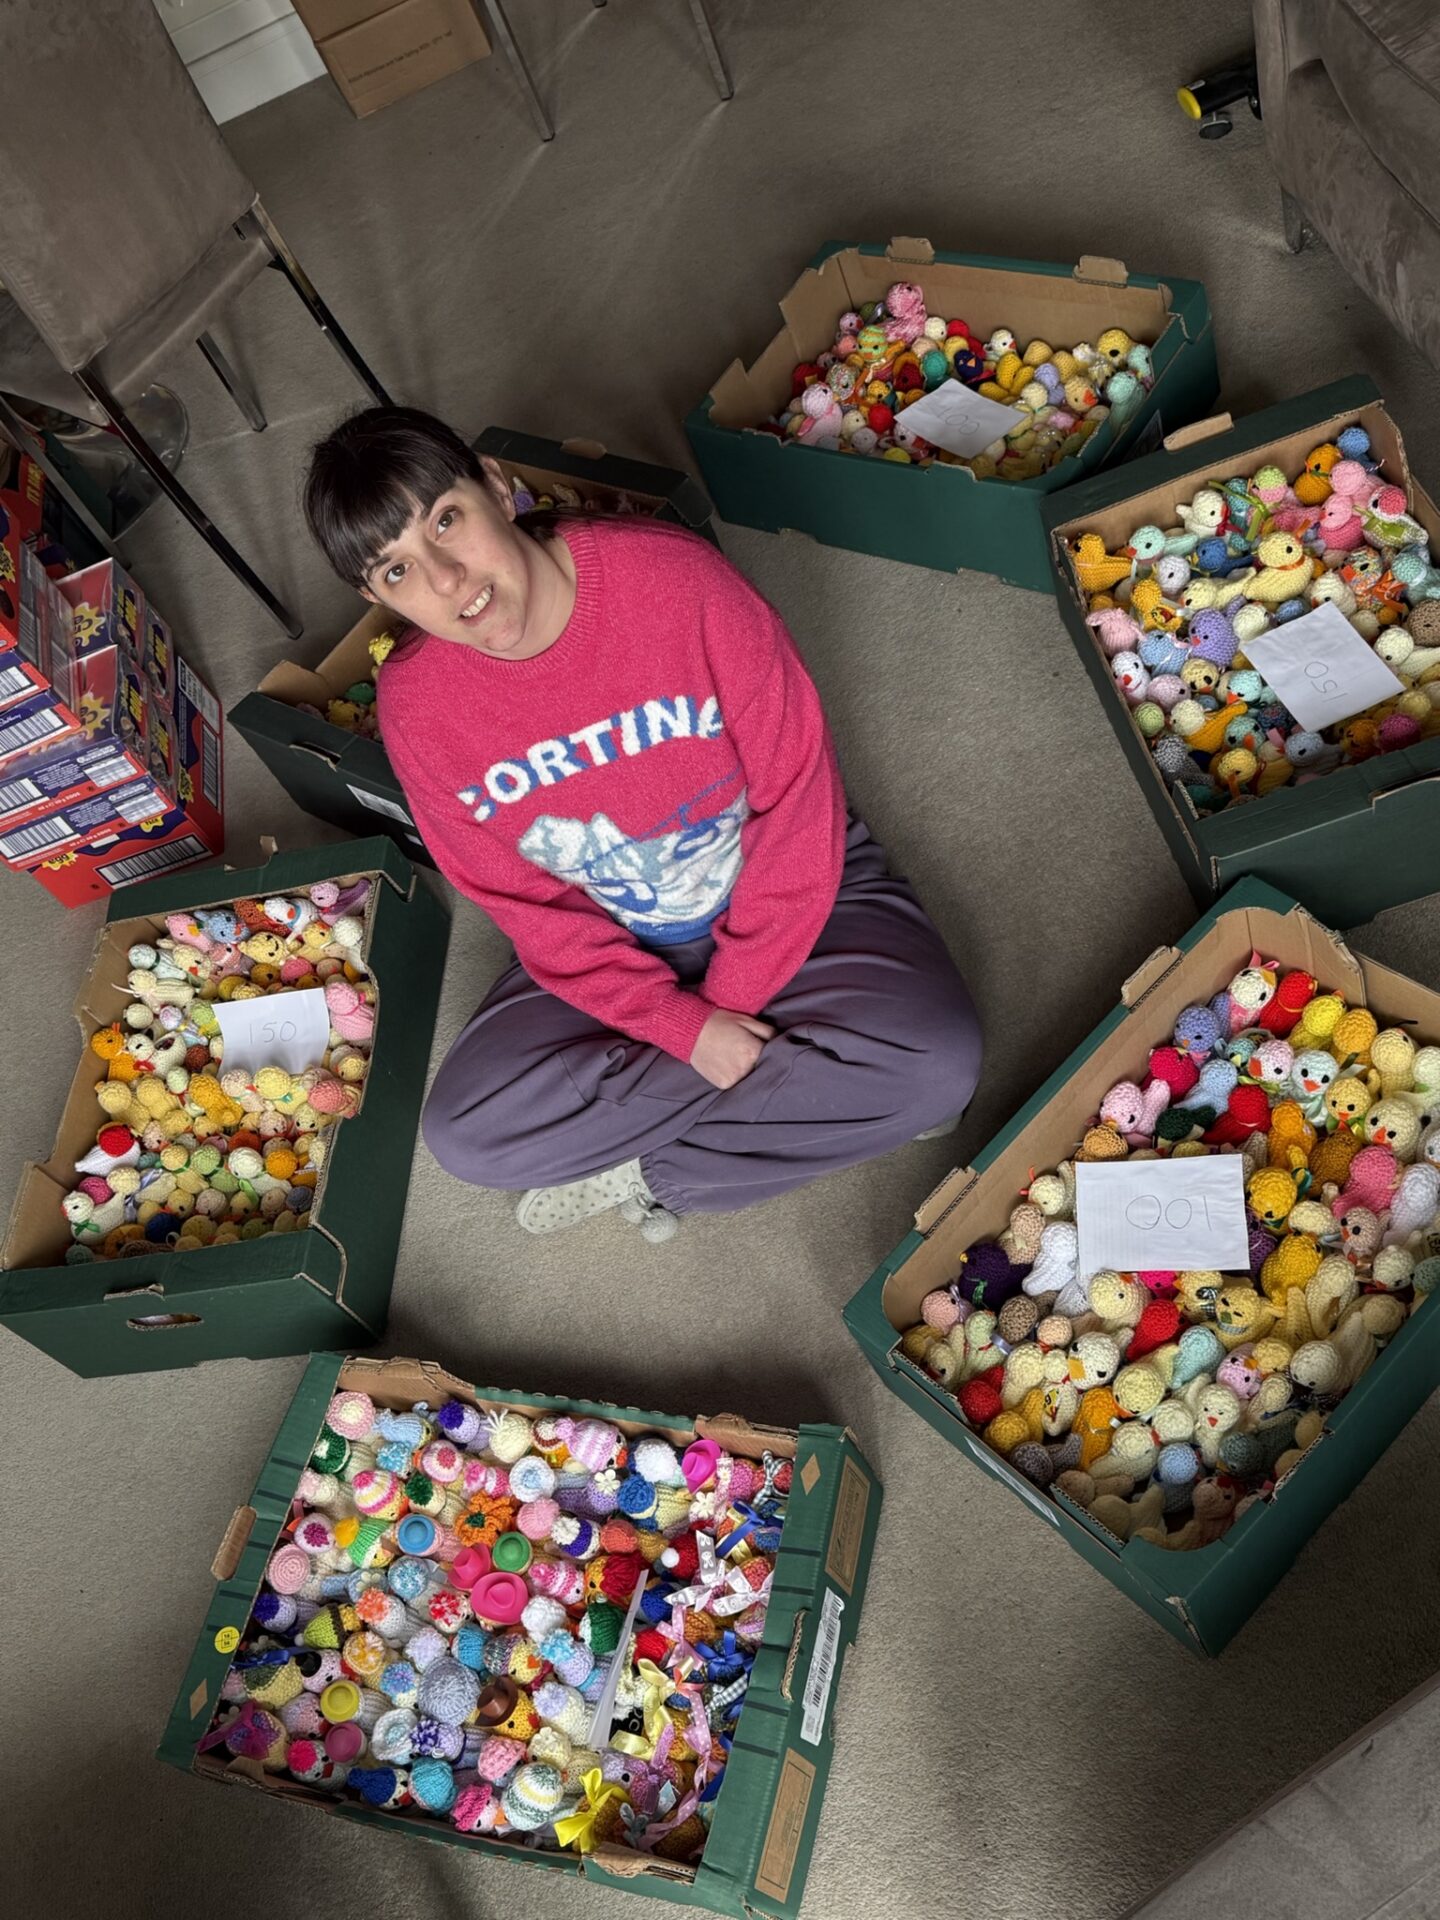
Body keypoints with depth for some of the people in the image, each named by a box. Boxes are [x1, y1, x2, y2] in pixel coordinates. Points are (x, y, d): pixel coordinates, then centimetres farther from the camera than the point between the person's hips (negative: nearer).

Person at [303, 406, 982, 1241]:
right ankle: (814, 1093, -10)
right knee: (464, 1131, -16)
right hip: (613, 945, 2)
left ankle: (641, 1171, -10)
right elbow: (527, 901, -8)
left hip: (787, 894, -1)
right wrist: (684, 1027, -17)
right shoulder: (416, 708, -17)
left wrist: (730, 1000, -15)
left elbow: (796, 797, -18)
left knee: (940, 1055, -25)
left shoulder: (677, 580, -27)